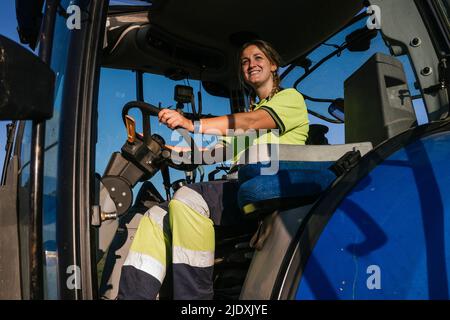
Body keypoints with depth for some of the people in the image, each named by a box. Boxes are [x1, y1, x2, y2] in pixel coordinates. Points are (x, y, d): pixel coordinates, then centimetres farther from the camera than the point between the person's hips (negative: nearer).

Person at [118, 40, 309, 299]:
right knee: (156, 218, -12)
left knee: (188, 199, -32)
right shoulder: (251, 110, 35)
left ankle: (195, 295, -28)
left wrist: (194, 125, -21)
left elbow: (253, 122, -9)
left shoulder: (291, 98, 13)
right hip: (240, 187, 7)